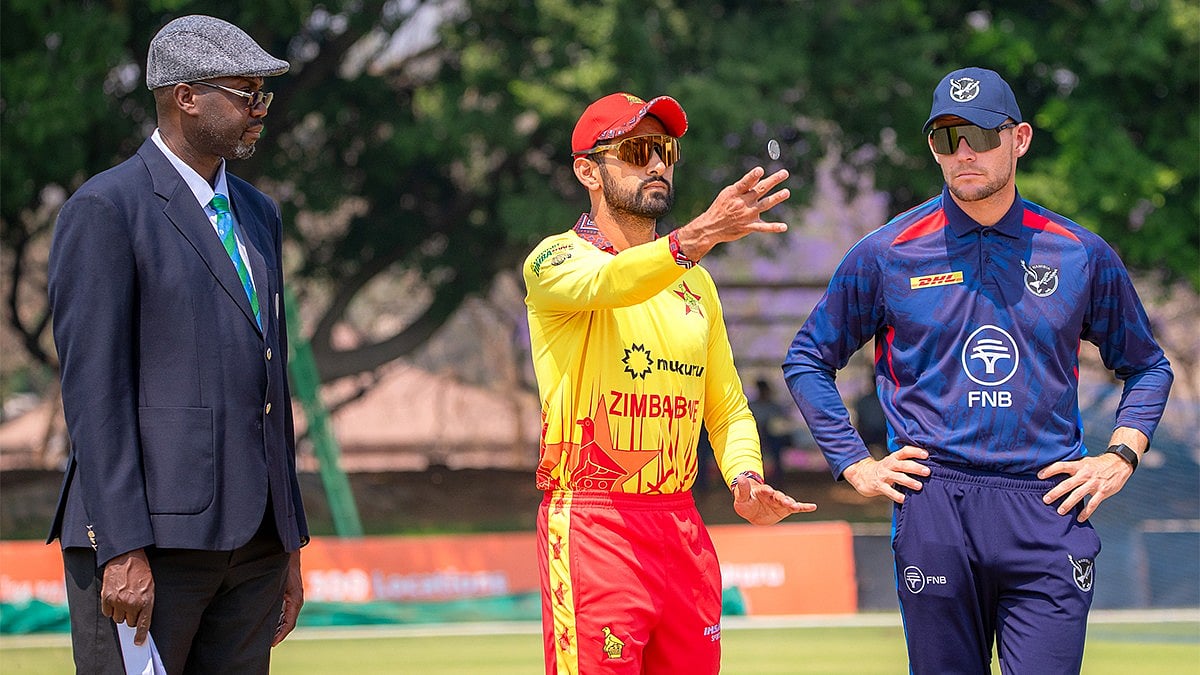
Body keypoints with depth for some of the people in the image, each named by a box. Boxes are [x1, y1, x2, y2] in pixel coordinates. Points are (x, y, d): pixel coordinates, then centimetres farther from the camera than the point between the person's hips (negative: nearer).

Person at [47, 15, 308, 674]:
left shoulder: (256, 215, 19)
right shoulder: (104, 210, -6)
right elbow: (91, 390, -12)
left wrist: (288, 543, 19)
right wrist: (123, 551, -19)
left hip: (249, 539, 7)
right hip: (147, 535, -7)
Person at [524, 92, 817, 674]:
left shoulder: (695, 282, 18)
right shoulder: (557, 260, -2)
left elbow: (727, 406, 20)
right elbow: (606, 284, -26)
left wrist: (745, 480, -2)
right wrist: (700, 235, -43)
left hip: (682, 527, 6)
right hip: (592, 528, -6)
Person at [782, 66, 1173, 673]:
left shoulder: (1083, 255, 9)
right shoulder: (886, 254, 6)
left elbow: (1146, 366, 22)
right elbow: (808, 359, 15)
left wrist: (1121, 457, 7)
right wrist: (856, 466, 6)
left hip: (1049, 510, 0)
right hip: (934, 509, 0)